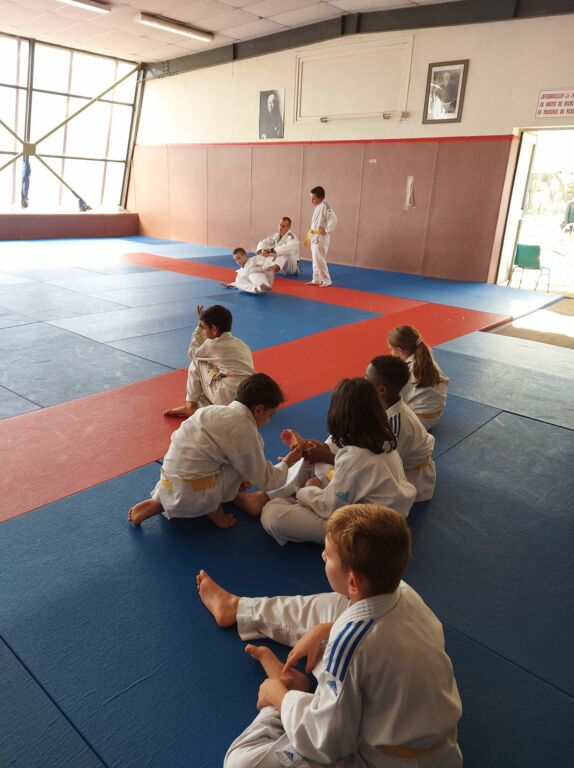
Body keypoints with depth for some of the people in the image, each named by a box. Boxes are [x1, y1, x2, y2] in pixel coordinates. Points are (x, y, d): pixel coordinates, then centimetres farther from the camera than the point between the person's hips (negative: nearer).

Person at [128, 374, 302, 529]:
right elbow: (263, 479, 1)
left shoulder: (216, 410, 10)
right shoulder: (245, 430, -11)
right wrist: (286, 463, 17)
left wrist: (238, 477, 28)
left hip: (167, 491, 7)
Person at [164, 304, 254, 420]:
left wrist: (199, 328, 28)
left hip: (228, 399, -7)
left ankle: (190, 406, 13)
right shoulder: (241, 344, 18)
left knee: (197, 362, 12)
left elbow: (192, 352, 18)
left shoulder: (212, 345, -1)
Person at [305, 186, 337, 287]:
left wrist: (327, 231, -20)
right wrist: (311, 234, 13)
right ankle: (316, 280, 23)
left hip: (320, 238, -10)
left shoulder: (325, 206, -16)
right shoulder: (318, 206, 13)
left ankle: (326, 281, 2)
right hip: (314, 237, 10)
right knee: (315, 260, 14)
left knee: (319, 260, -7)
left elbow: (333, 219, -26)